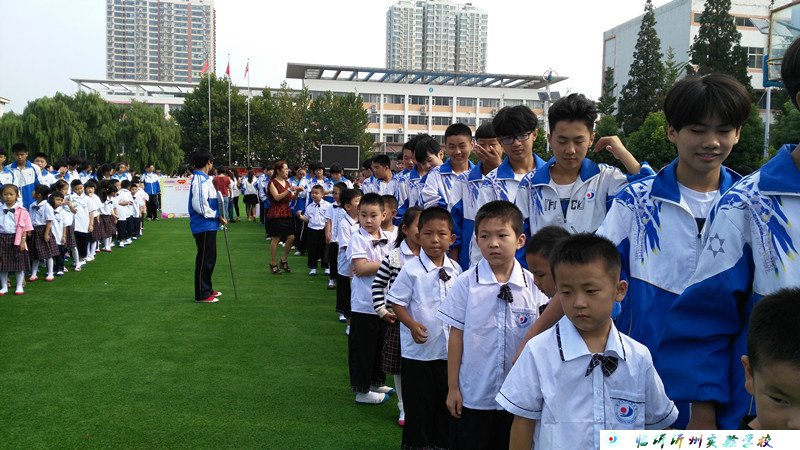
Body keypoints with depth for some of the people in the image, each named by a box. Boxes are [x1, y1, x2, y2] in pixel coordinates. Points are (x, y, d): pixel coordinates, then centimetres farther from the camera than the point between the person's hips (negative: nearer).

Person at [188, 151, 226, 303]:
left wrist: (218, 216, 8)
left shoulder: (203, 178, 13)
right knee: (204, 260, -2)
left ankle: (207, 289, 30)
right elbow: (200, 206, -25)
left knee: (209, 258, 18)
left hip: (208, 226, 10)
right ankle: (202, 295, 6)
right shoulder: (201, 180, -18)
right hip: (204, 226, -10)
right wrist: (218, 216, -15)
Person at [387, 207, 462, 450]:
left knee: (446, 402, 17)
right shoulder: (411, 269, -14)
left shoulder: (455, 269, 0)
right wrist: (413, 325, -24)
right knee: (418, 405, 8)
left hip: (448, 349, 4)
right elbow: (397, 303, -10)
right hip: (418, 350, -4)